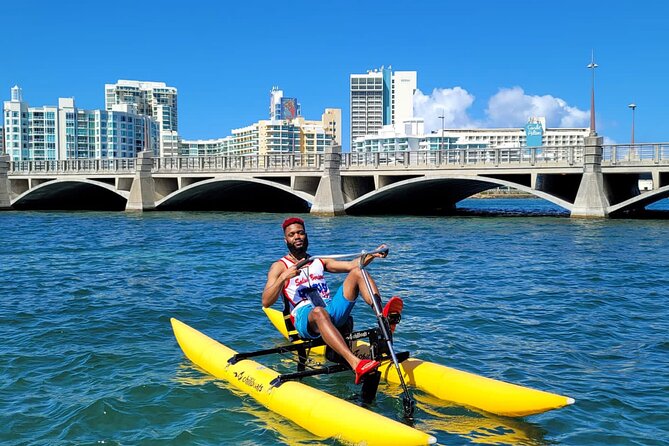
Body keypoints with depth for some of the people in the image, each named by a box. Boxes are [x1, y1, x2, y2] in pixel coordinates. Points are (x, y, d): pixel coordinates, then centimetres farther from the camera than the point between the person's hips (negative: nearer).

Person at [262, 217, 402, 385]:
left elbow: (351, 265, 11)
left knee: (357, 272, -11)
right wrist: (283, 277, -19)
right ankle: (355, 364, -61)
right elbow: (266, 303, -5)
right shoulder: (279, 266, 10)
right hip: (304, 317, -5)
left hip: (332, 313, 5)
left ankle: (383, 317, -37)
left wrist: (372, 255, -6)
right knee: (319, 311, -41)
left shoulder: (319, 261, 25)